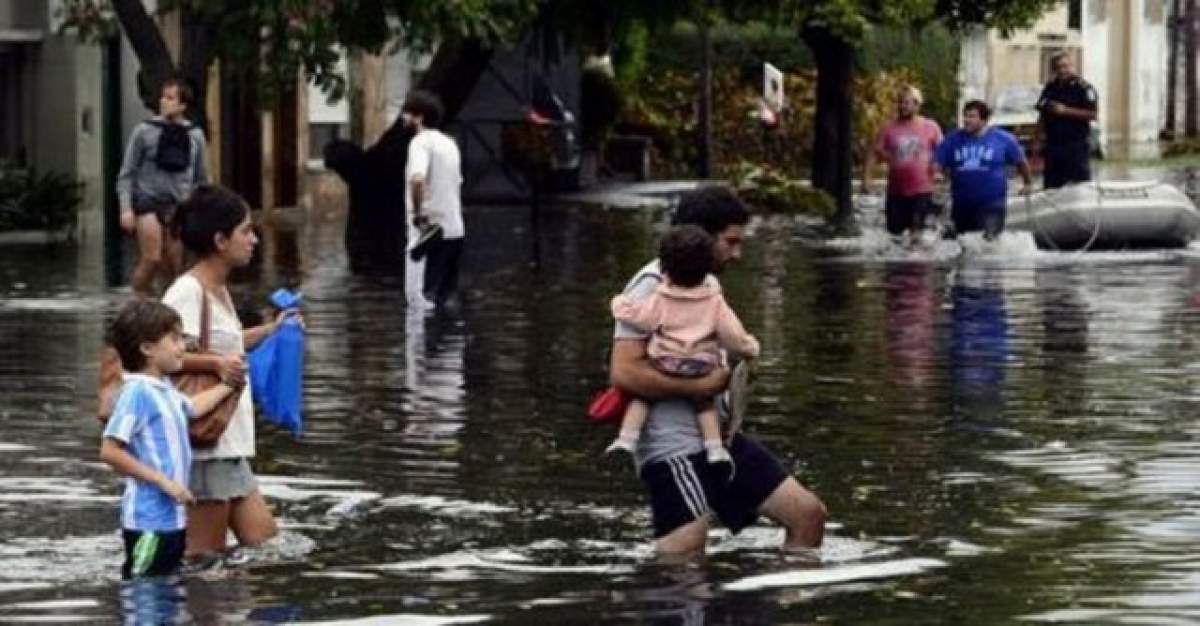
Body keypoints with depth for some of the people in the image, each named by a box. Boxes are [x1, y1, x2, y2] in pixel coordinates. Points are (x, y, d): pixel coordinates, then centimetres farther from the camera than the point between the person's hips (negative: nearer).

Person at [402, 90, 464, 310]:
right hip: (454, 231, 9)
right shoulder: (449, 143, 17)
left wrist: (417, 212, -19)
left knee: (421, 297, -7)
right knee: (447, 296, 13)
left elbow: (417, 179, -29)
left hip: (428, 232, -9)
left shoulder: (421, 142, -11)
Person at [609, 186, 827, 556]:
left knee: (808, 514, 6)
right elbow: (624, 372, -22)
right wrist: (699, 386, -18)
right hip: (673, 446, -9)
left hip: (716, 438, 9)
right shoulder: (651, 286, -11)